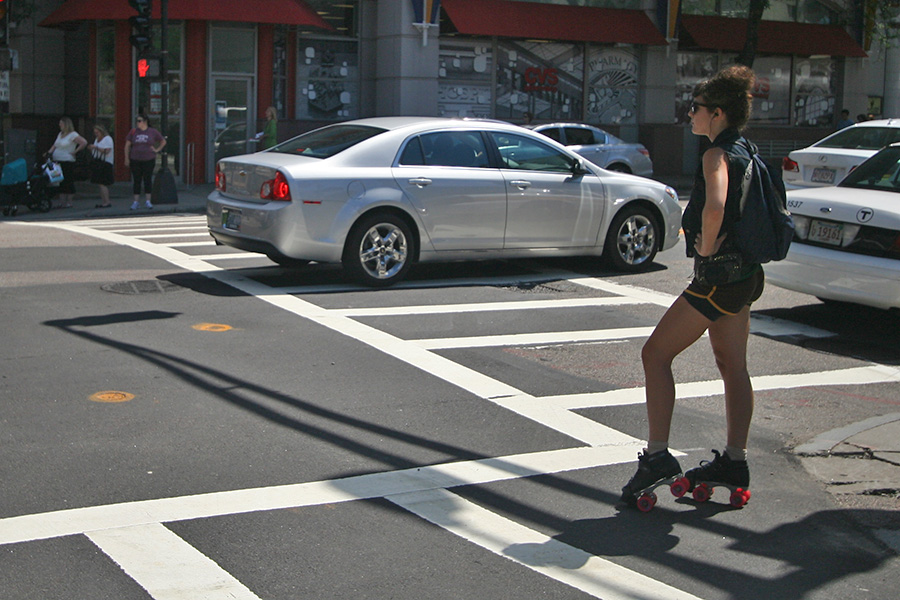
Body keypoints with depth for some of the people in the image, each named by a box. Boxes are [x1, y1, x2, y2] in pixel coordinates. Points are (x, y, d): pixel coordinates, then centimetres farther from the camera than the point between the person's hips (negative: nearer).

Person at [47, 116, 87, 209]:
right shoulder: (60, 134, 18)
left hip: (67, 162, -8)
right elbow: (55, 145, 22)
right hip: (57, 161, 8)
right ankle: (62, 202, 12)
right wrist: (49, 152, 4)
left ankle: (69, 202, 3)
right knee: (60, 182, 8)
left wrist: (75, 152, -11)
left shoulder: (73, 135, -7)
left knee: (68, 182, -4)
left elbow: (84, 142, -16)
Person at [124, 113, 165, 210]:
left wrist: (157, 150, 4)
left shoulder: (152, 132, 1)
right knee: (136, 180, 2)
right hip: (135, 160, 1)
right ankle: (136, 201, 6)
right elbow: (127, 145, 7)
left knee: (148, 180, 2)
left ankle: (147, 201, 9)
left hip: (149, 160, -1)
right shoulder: (133, 132, 3)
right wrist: (126, 158, 2)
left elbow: (163, 141, 14)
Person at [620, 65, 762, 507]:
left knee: (656, 355, -6)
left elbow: (715, 206, -35)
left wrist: (706, 248, -20)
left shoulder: (717, 155, -16)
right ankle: (734, 462, 22)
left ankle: (657, 455, -9)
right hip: (745, 272, 10)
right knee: (732, 367, 15)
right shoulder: (744, 151, 13)